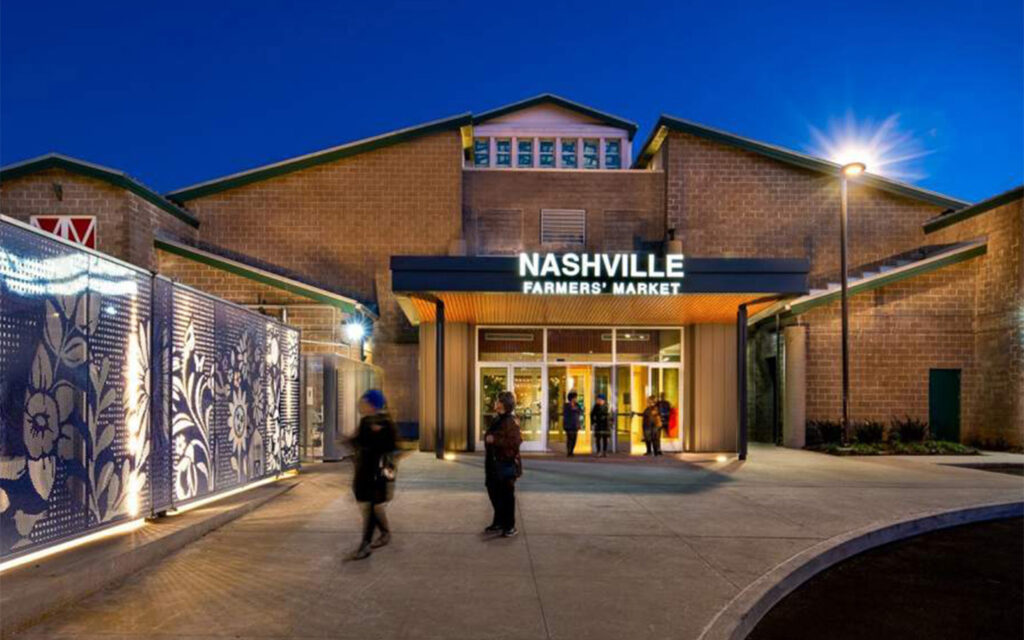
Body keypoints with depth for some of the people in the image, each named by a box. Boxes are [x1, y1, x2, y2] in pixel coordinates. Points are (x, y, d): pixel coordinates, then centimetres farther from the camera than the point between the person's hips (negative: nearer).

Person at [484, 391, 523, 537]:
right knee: (494, 493, 15)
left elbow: (516, 440, -26)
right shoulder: (496, 420, 13)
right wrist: (488, 439, 10)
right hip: (494, 464, 9)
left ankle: (510, 526, 13)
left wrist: (495, 440, -24)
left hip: (506, 464, -9)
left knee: (507, 495, 1)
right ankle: (499, 522, 30)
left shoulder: (511, 421, -15)